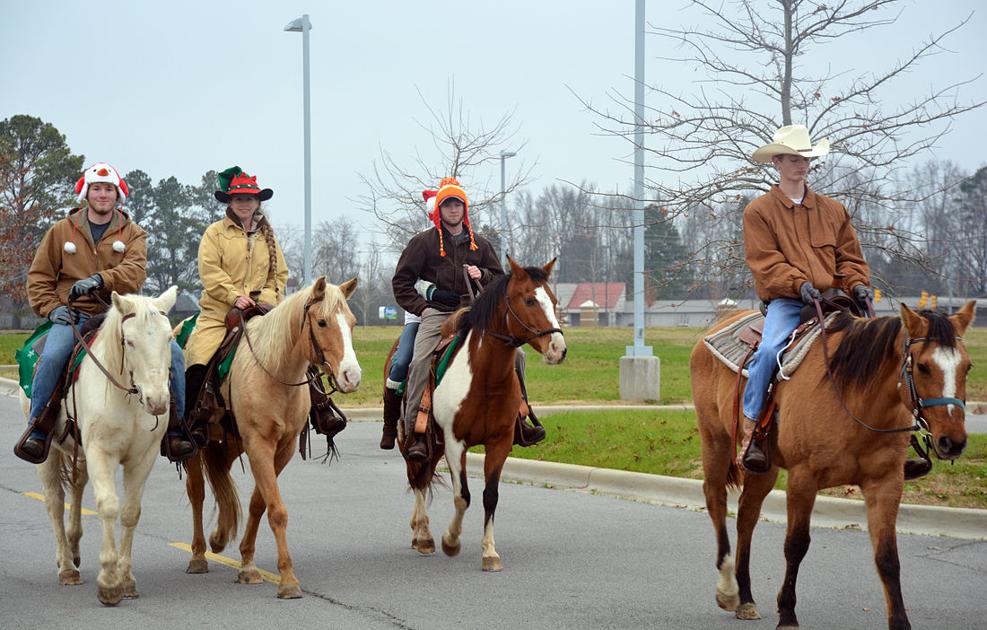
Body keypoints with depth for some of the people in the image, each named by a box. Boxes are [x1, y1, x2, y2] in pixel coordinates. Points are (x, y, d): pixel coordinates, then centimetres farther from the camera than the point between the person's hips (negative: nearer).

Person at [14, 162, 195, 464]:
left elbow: (135, 271, -9)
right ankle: (37, 430, -18)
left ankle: (174, 429, -9)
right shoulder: (62, 231, 12)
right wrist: (51, 307, -4)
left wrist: (101, 279, -27)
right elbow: (38, 277, 14)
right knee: (52, 355, -32)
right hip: (75, 314, -1)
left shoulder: (133, 234, 10)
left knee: (172, 351, -19)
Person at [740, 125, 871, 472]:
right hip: (785, 301, -4)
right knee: (769, 349, -33)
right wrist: (798, 283, -21)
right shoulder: (759, 211, 6)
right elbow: (766, 262, -5)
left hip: (832, 300, 4)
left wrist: (857, 283, -5)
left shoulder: (833, 210, 18)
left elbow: (849, 256, 17)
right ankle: (750, 431, -25)